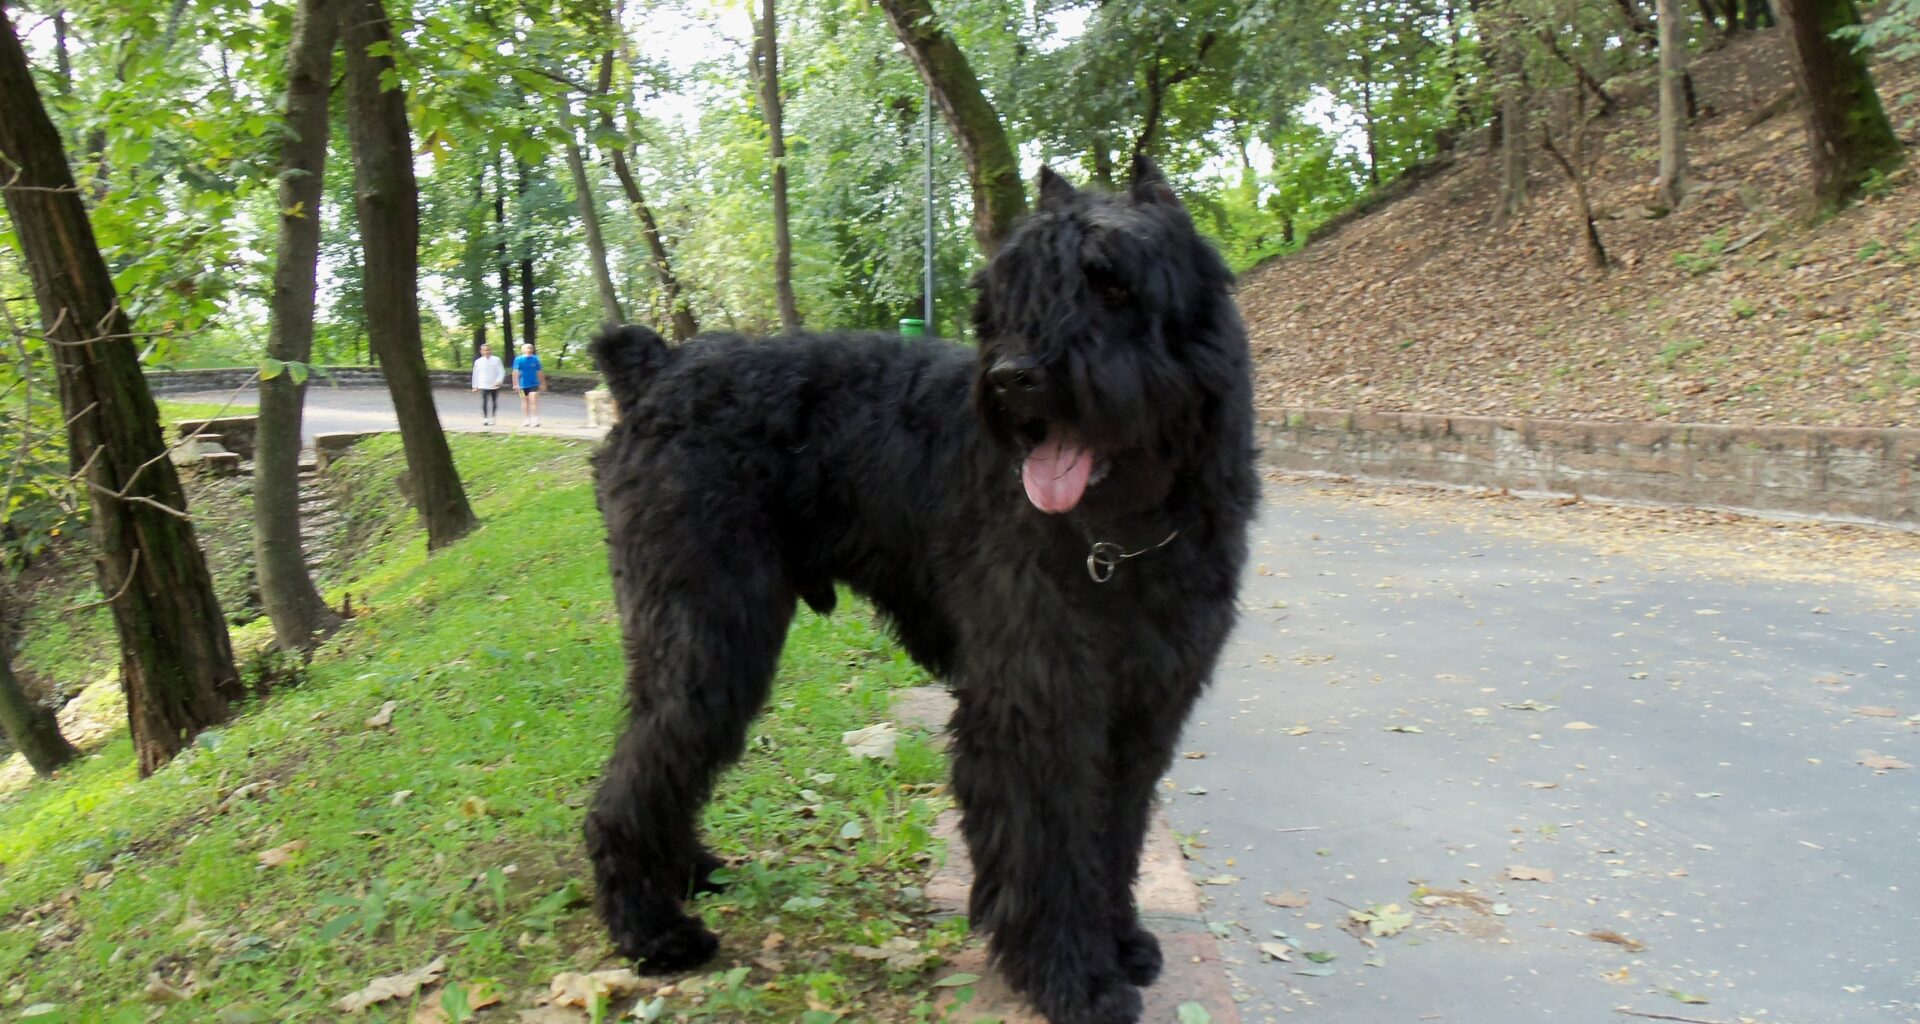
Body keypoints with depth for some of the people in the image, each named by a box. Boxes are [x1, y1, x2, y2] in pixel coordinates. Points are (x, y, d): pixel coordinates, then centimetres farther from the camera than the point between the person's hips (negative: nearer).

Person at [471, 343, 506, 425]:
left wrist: (499, 381, -17)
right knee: (484, 402, -11)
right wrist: (475, 386, 12)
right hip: (483, 386, -1)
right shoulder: (478, 361, 5)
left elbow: (501, 372, -2)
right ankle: (485, 419, -5)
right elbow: (475, 374, 12)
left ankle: (492, 418, 20)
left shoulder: (496, 360, 1)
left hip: (494, 386, 1)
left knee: (494, 402, 6)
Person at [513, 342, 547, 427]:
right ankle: (526, 420, 21)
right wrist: (516, 384, -12)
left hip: (534, 384, 0)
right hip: (523, 384, 0)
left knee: (534, 401, -11)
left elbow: (539, 372, 11)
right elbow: (516, 372, -6)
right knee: (525, 402, 11)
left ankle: (535, 420, -11)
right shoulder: (518, 359, -4)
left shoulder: (535, 359, 3)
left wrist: (542, 383, 16)